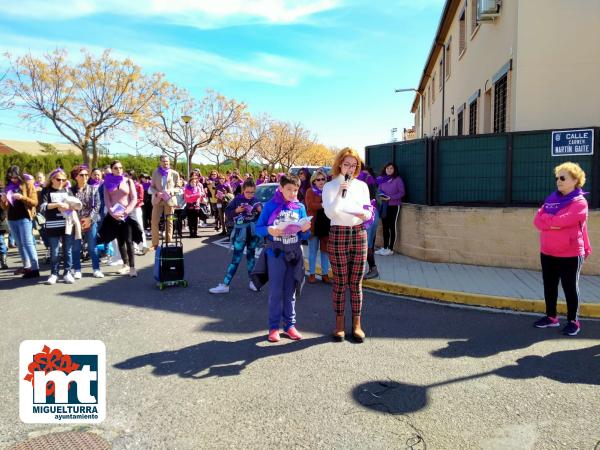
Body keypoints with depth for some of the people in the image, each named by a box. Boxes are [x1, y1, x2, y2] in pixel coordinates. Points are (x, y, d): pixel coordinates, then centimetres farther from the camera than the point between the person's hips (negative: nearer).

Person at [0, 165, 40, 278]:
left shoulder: (28, 184, -1)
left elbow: (35, 202, -7)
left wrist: (23, 197, -21)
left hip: (24, 218, -6)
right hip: (12, 219, 6)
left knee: (28, 243, -10)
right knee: (19, 244, 10)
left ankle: (35, 268, -11)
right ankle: (26, 266, 18)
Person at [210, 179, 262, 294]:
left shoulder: (256, 201, 1)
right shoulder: (237, 200, -5)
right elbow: (227, 213, -3)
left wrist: (260, 211, -13)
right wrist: (236, 211, -20)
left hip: (253, 232, 2)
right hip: (240, 232, -2)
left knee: (251, 256, 13)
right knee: (236, 258, -4)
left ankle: (252, 282, 22)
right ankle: (225, 285, 1)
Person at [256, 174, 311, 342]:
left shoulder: (300, 207, 5)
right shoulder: (270, 206, -2)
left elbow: (305, 236, 7)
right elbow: (258, 228, -2)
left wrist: (305, 230, -16)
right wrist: (269, 230, -22)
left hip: (294, 254, 3)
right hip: (275, 253, -2)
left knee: (290, 292, 11)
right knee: (275, 292, 1)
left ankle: (290, 324, 21)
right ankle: (274, 327, 12)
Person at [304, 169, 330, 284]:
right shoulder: (310, 191, 1)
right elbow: (310, 206, -13)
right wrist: (324, 205, -16)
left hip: (326, 224, 3)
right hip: (314, 225, -3)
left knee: (325, 250, 8)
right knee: (313, 251, 6)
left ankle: (325, 274, 17)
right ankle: (311, 274, 15)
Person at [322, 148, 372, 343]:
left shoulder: (362, 186, 9)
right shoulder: (330, 186, 0)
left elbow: (369, 211, 12)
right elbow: (329, 212, -11)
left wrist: (365, 214, -10)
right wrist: (340, 192, -19)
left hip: (359, 234, 3)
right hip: (338, 234, -2)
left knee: (356, 283, 7)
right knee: (340, 283, 3)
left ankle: (357, 324, 16)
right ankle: (339, 323, 15)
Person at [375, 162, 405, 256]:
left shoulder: (397, 179, -6)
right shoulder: (382, 179, 7)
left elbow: (402, 192, -8)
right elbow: (379, 190, 13)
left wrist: (390, 198, -18)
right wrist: (380, 196, -9)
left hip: (394, 206, -5)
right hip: (384, 206, 5)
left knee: (392, 227, 0)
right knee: (385, 227, 9)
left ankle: (390, 249, 5)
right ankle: (384, 247, 17)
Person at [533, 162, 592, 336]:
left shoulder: (579, 203, -9)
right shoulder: (551, 199, 10)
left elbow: (562, 220, -23)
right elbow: (538, 221, 1)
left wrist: (546, 218, -6)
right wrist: (554, 223, -16)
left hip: (570, 254, -6)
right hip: (547, 253, 6)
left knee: (570, 288, 5)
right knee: (549, 286, 13)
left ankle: (573, 321, 17)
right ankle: (551, 316, 26)